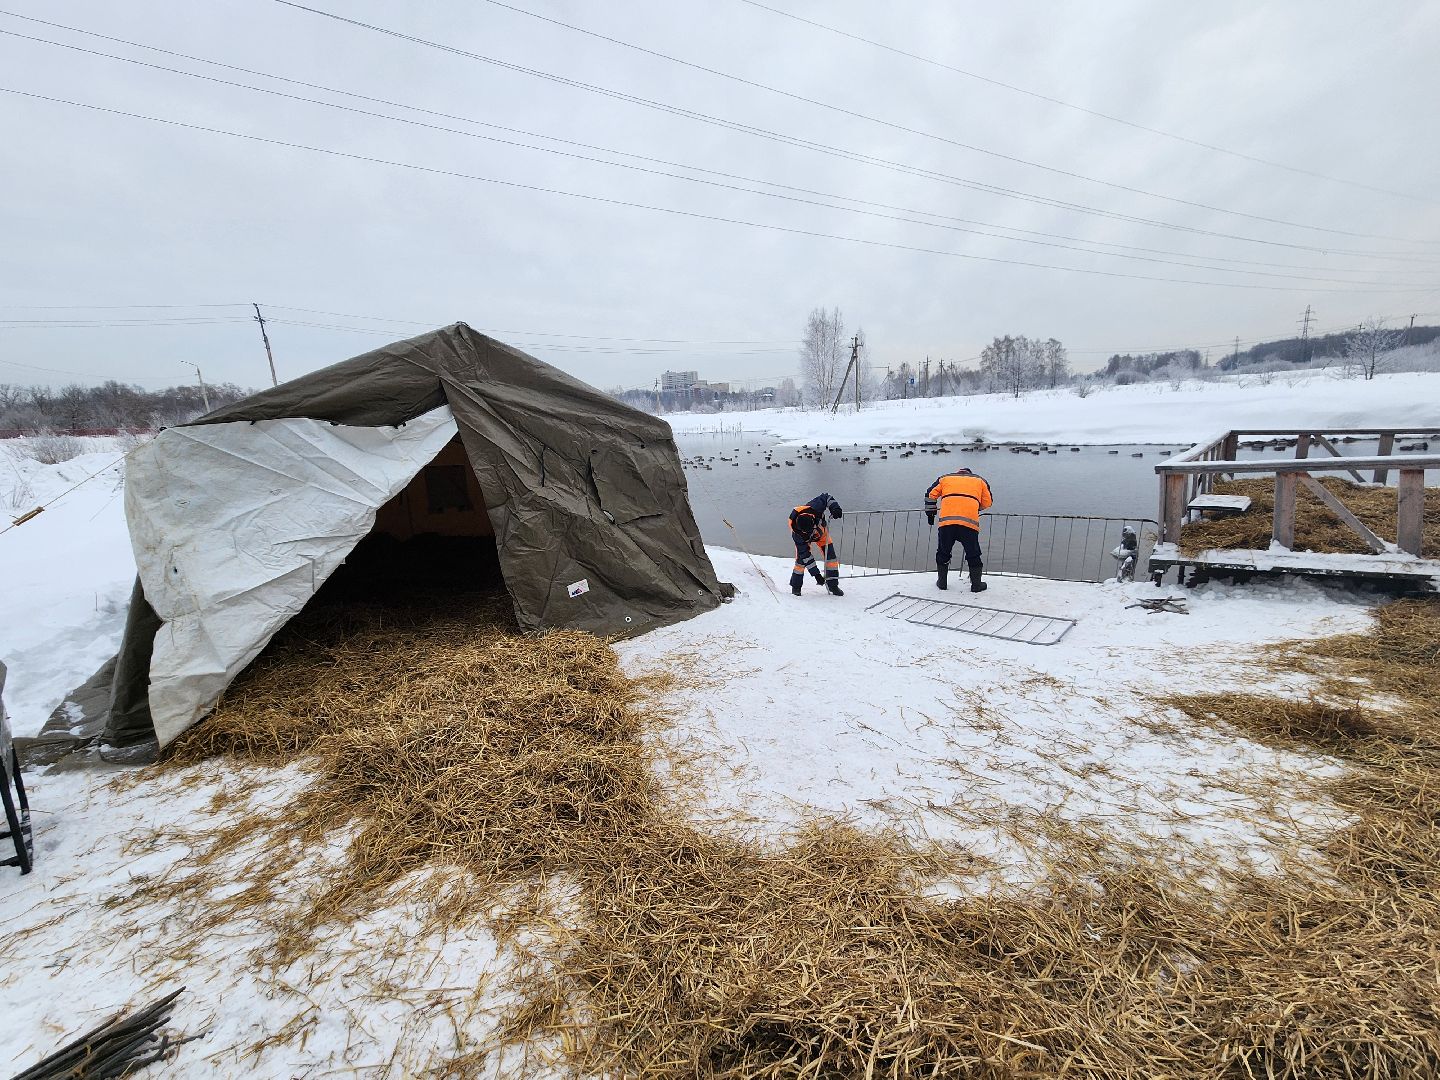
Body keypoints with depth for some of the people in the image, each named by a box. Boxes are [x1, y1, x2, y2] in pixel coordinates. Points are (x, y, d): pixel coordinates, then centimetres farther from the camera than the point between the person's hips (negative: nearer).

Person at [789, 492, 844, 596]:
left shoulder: (815, 508, -41)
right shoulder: (796, 533, -41)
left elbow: (826, 496, -20)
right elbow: (805, 554, -34)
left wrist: (834, 507, -36)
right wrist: (816, 573, -35)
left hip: (821, 531, 3)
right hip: (803, 538, -3)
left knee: (830, 556, -6)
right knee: (801, 558, -17)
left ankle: (833, 585, 5)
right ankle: (796, 586, 2)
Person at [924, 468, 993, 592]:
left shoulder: (945, 478, 25)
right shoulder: (980, 480, 25)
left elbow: (931, 494, 19)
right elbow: (987, 503, 21)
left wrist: (930, 513, 27)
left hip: (946, 520, 1)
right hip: (969, 522, 0)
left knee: (943, 552, 16)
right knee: (973, 554, 12)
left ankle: (942, 582, 22)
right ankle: (976, 584, 17)